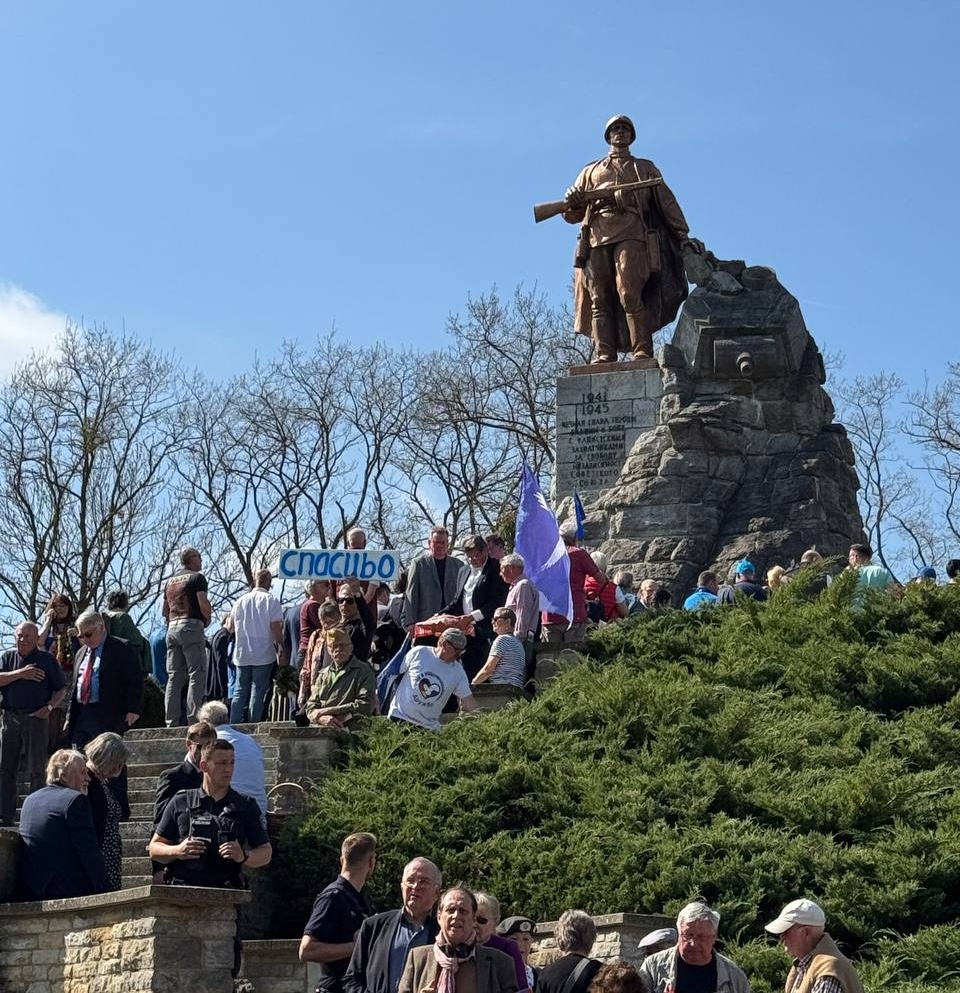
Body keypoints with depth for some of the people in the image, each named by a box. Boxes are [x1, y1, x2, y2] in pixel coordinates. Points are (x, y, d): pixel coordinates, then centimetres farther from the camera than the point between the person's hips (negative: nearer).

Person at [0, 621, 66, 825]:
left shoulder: (47, 659, 5)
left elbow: (60, 689, 6)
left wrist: (50, 707, -10)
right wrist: (21, 674, -13)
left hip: (36, 718, -3)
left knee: (36, 770, -3)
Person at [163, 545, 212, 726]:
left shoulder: (170, 581, 21)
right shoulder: (197, 577, -3)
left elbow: (165, 611, 21)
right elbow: (203, 603, -15)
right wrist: (208, 618, 1)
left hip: (172, 628, 7)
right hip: (191, 626, -7)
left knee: (174, 677, 7)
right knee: (197, 674, -8)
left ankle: (171, 722, 3)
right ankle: (194, 719, -15)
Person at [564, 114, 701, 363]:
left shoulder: (645, 169, 27)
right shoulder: (591, 171, 31)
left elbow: (667, 203, 19)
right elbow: (572, 215, 26)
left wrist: (683, 235, 6)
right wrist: (572, 203, 1)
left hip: (630, 235, -3)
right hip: (596, 238, 3)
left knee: (629, 294, -21)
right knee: (600, 301, -9)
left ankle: (643, 352, -25)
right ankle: (604, 356, -17)